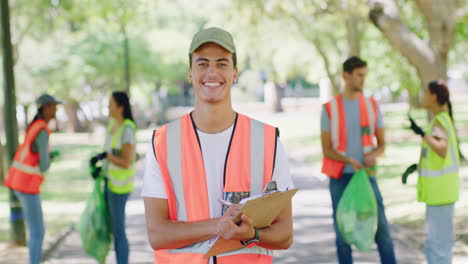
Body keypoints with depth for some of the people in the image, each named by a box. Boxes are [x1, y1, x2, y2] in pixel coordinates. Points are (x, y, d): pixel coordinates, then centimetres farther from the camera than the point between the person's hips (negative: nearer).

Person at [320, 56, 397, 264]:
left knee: (382, 227, -4)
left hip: (367, 175, 2)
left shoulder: (371, 105, 6)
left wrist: (374, 155, -12)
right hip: (340, 177, -1)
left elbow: (381, 143, 11)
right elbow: (326, 149, -2)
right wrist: (350, 161, -19)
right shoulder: (330, 109, -1)